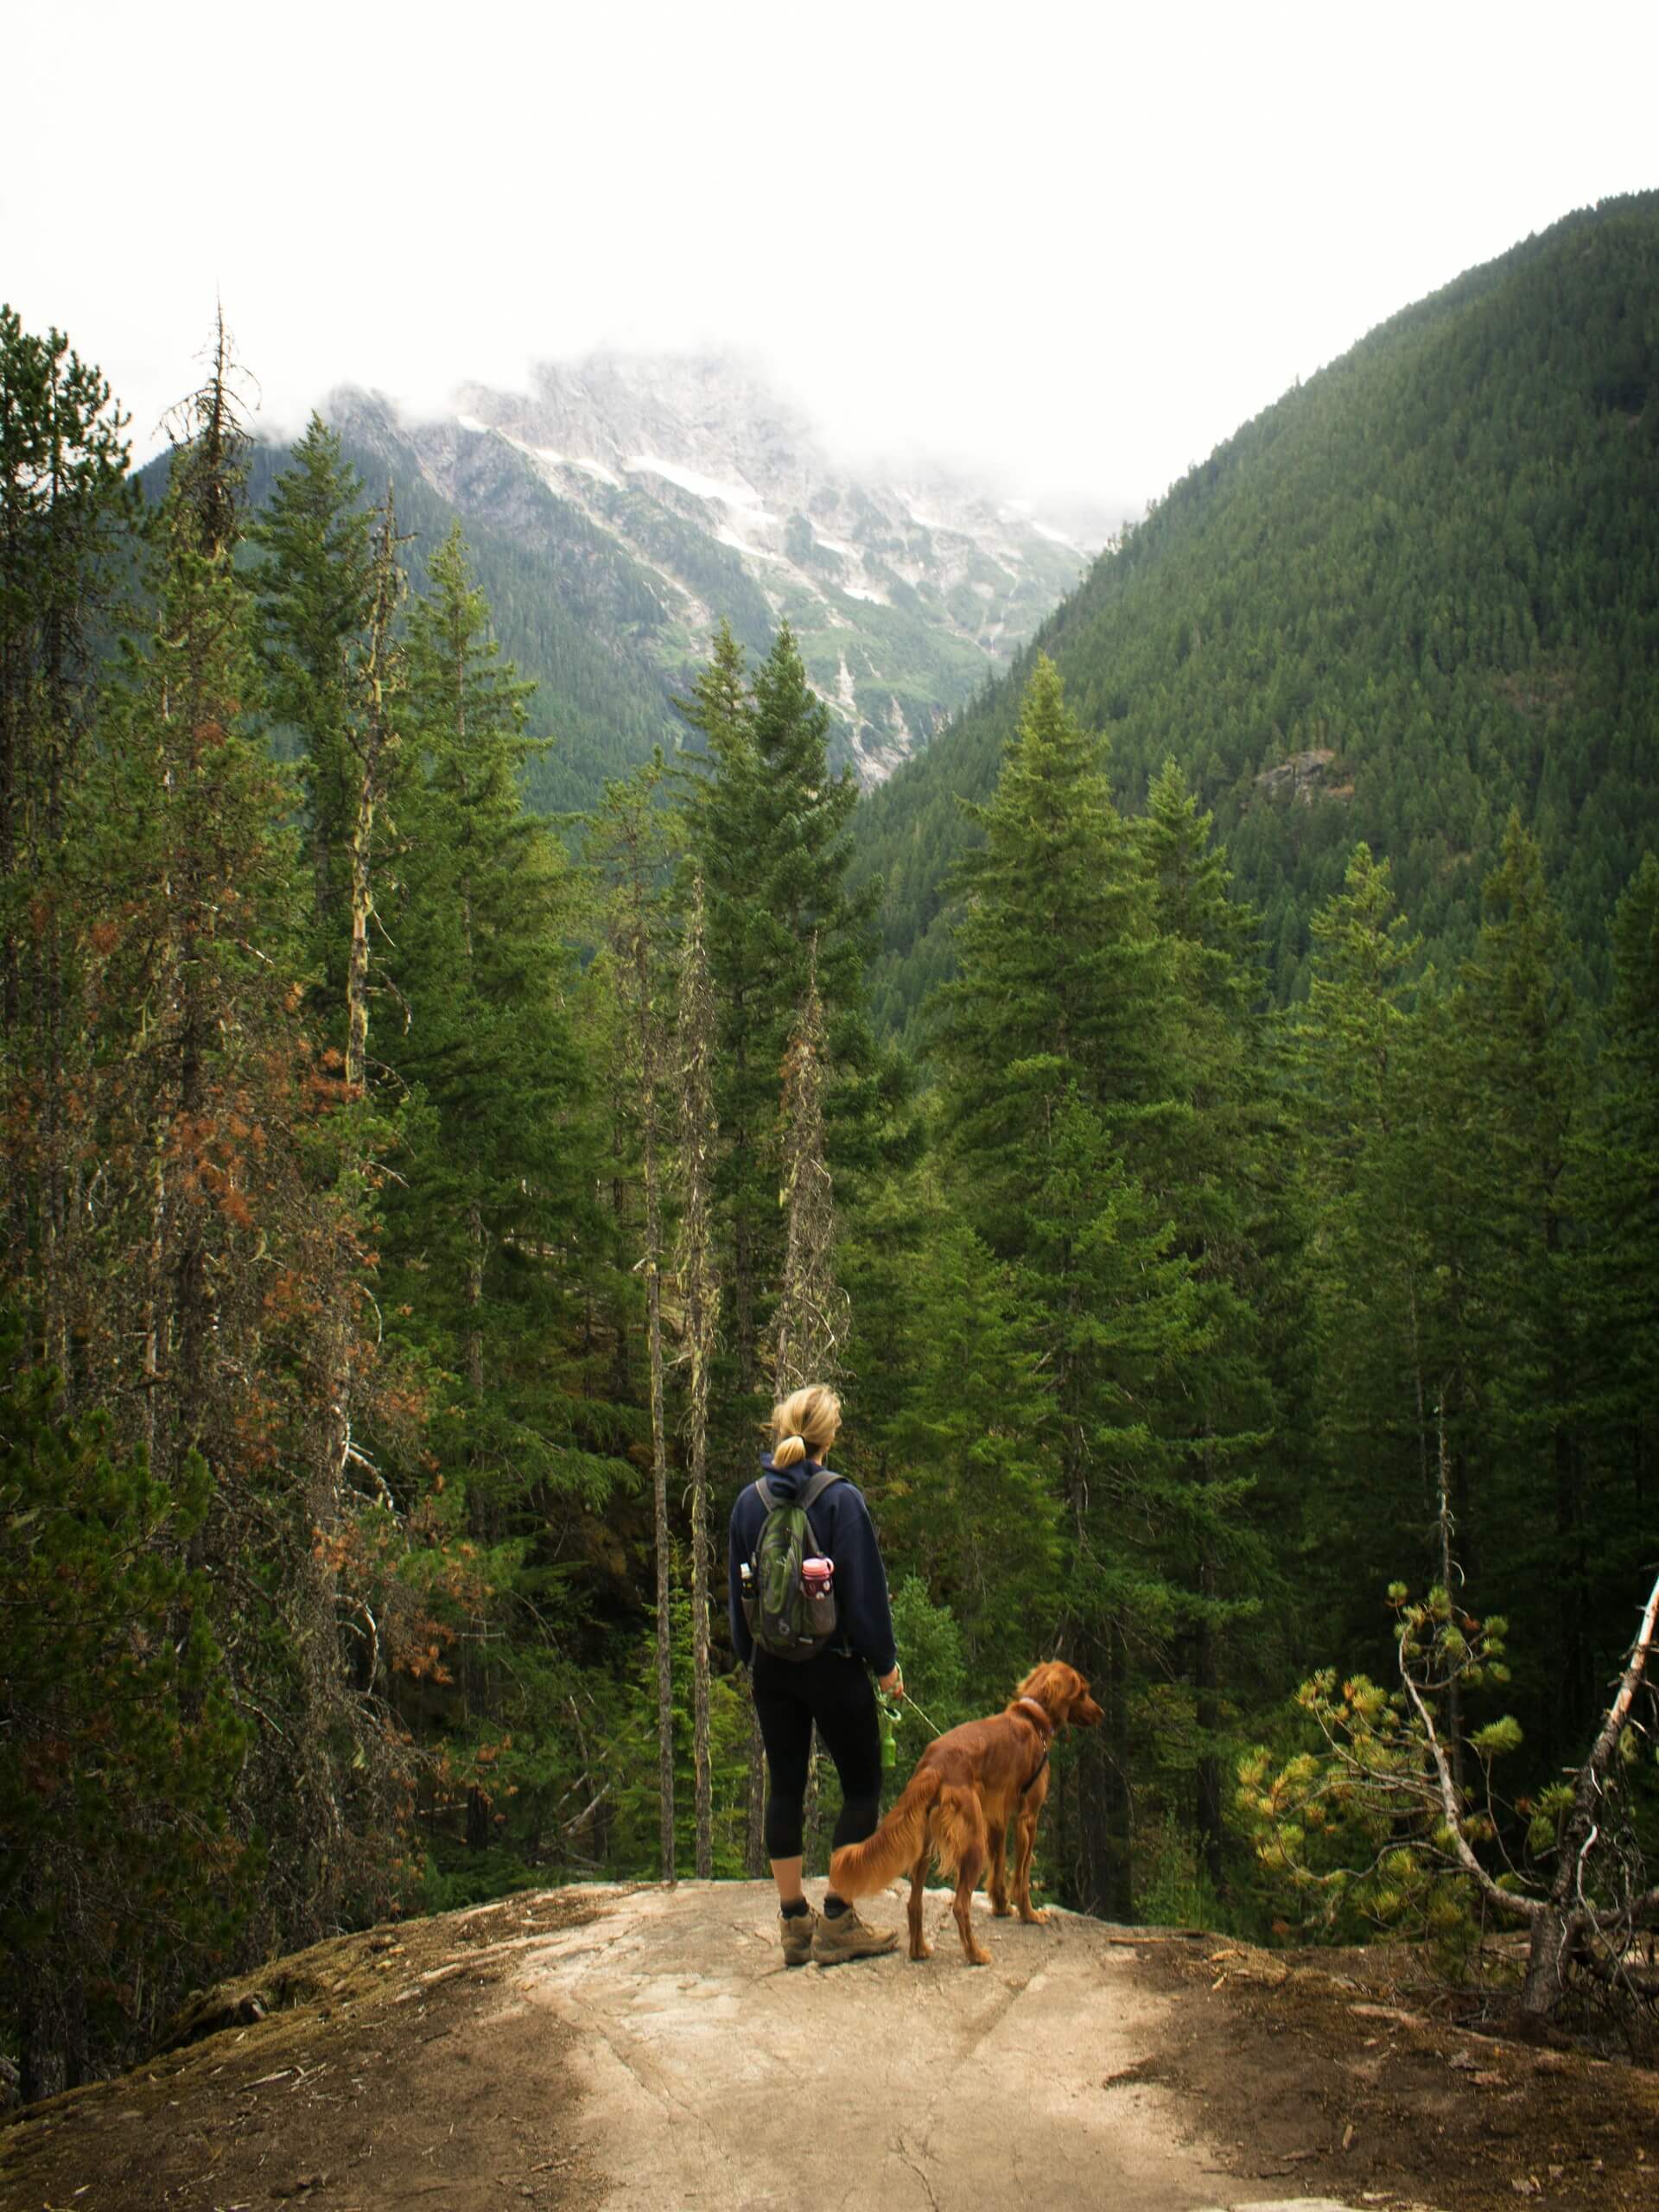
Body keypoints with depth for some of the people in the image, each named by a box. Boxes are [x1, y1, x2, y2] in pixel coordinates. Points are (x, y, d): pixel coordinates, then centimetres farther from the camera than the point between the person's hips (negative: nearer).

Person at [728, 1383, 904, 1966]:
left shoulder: (749, 1502, 2)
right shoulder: (841, 1499, -14)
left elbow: (738, 1589, 10)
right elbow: (865, 1588, -12)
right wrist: (885, 1662, -1)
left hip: (771, 1668, 5)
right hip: (832, 1666, -5)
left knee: (784, 1786, 12)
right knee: (862, 1786, 7)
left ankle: (794, 1922, 17)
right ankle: (836, 1924, 5)